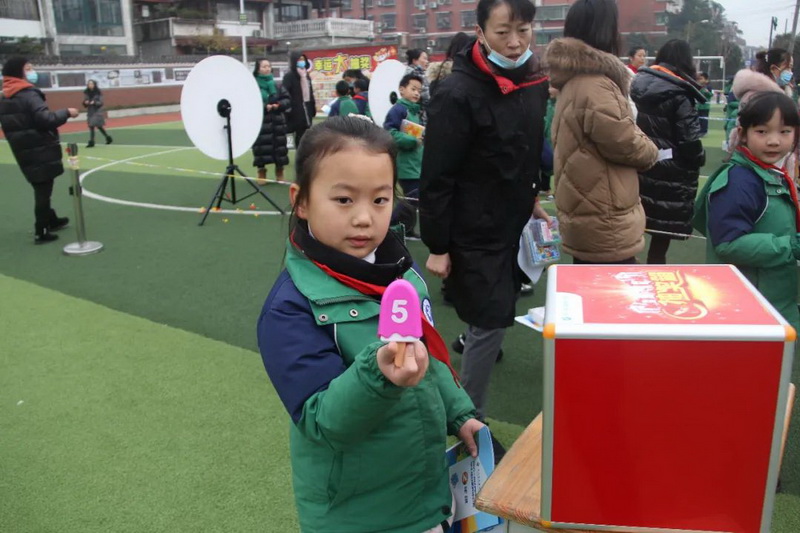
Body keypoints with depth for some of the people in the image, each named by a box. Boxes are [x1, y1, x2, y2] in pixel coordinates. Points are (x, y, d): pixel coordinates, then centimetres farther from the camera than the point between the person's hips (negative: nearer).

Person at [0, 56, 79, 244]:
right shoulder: (29, 94, -15)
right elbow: (45, 119, -23)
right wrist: (66, 113, -11)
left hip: (24, 152, 9)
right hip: (40, 152, -9)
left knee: (40, 189, 20)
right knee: (43, 190, -3)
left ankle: (51, 220, 34)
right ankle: (41, 231, -1)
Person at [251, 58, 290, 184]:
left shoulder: (276, 84, 9)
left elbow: (287, 99, 9)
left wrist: (278, 105, -9)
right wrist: (264, 106, -18)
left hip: (277, 121, 3)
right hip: (260, 121, -3)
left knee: (279, 146, 5)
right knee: (261, 147, -4)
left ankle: (279, 173, 18)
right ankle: (261, 173, 9)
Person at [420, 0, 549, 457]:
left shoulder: (535, 81, 2)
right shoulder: (458, 94, -21)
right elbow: (437, 178, -19)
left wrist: (530, 196, 16)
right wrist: (437, 246, -16)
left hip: (513, 225, 7)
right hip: (473, 233, -7)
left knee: (497, 317, 17)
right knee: (491, 323, -3)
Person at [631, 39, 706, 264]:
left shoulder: (637, 83, 5)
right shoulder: (680, 94, -12)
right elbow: (689, 138, -15)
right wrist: (699, 159, 3)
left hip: (638, 167, 6)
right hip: (670, 174, -6)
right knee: (661, 238, 5)